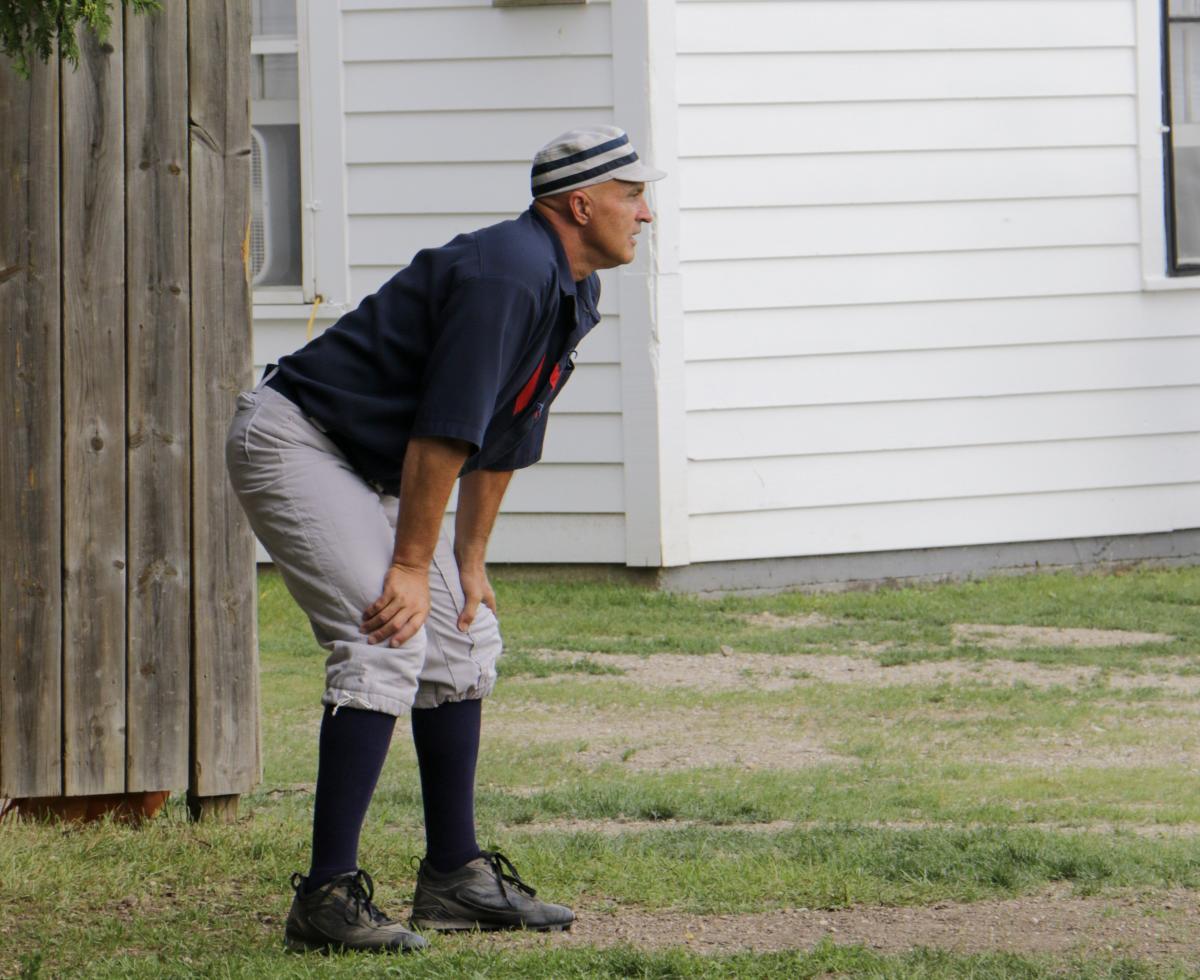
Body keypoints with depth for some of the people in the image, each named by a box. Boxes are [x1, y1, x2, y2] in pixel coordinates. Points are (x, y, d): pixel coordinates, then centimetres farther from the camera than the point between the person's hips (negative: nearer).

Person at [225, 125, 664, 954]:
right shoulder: (507, 273, -23)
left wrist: (470, 563, 17)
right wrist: (413, 565, -22)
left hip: (371, 469, 11)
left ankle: (455, 877, 18)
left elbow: (504, 438, 17)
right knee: (389, 642, -21)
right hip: (293, 440, -11)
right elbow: (445, 429, -25)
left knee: (464, 637, 11)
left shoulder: (572, 293, 9)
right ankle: (326, 898, -23)